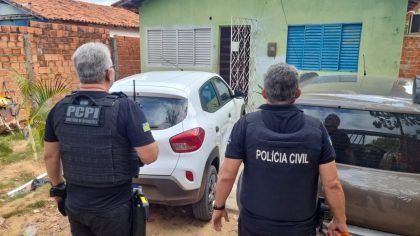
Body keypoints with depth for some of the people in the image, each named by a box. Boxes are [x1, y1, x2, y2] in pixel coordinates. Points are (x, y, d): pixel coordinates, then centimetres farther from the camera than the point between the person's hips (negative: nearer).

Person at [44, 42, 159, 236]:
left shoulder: (59, 108, -5)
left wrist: (57, 188, 19)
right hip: (113, 209, -4)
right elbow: (150, 156, -21)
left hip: (75, 205, 4)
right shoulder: (125, 107, -22)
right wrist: (140, 139, 0)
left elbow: (50, 156, 4)